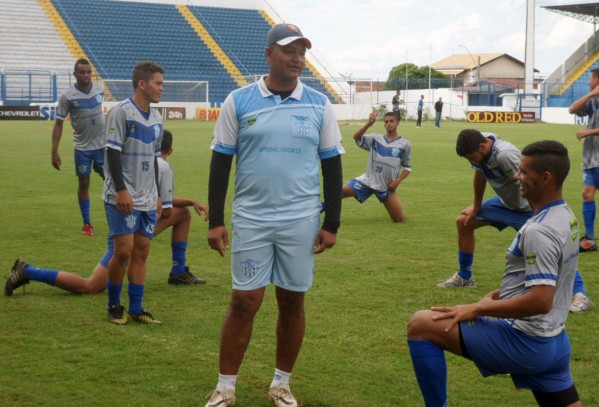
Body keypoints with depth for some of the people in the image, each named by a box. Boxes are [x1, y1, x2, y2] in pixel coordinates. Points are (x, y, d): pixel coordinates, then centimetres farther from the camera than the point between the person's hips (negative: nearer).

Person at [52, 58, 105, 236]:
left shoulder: (100, 89, -4)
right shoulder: (67, 96, -14)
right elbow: (58, 124, -10)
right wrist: (54, 152, -14)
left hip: (102, 144, 2)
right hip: (82, 147, -2)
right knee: (84, 184, 5)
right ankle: (87, 224, 16)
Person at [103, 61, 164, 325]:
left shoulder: (156, 118, 13)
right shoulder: (121, 112, -10)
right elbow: (113, 153, -14)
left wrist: (157, 194, 19)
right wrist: (121, 190, -18)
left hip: (147, 199, 7)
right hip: (123, 198, -7)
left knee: (142, 250, 6)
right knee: (124, 251, -9)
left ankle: (136, 309, 12)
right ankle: (114, 305, 10)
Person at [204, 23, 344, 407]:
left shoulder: (319, 105, 2)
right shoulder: (239, 101, -1)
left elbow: (332, 166, 6)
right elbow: (221, 162, 2)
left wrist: (331, 224, 2)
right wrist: (215, 221, -1)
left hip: (301, 221, 1)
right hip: (251, 219, -1)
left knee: (292, 302, 9)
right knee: (244, 303, 1)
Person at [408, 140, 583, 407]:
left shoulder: (539, 231, -22)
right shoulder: (565, 217, 8)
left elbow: (540, 302, -28)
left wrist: (477, 309, -19)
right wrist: (498, 295, 15)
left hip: (524, 342, -9)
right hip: (553, 342, 9)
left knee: (420, 324, -7)